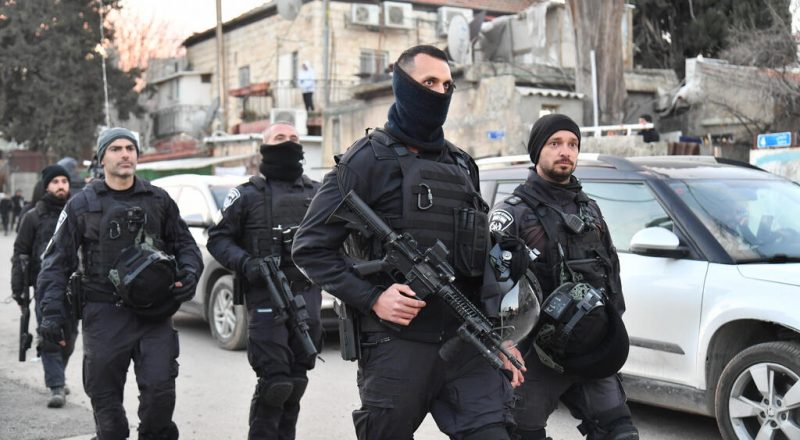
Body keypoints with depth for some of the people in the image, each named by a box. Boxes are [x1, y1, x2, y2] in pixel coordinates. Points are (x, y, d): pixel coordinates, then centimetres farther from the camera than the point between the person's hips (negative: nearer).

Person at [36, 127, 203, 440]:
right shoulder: (82, 205, 4)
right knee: (105, 397, 4)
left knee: (160, 390, -8)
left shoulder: (159, 200, 10)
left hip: (154, 313, 1)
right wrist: (52, 311, -9)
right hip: (104, 316, -1)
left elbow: (184, 243, 18)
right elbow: (56, 262, 3)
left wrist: (189, 272, -3)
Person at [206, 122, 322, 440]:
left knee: (296, 382, 8)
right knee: (274, 382, -10)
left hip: (308, 297, 4)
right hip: (265, 297, -4)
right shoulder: (248, 194, 5)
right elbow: (218, 238, 5)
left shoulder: (316, 193, 15)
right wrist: (245, 264, -12)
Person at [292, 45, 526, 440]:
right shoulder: (369, 160, -1)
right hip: (397, 344, -4)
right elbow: (310, 247, -5)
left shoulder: (462, 166, 17)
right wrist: (372, 297, -15)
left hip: (466, 345, 5)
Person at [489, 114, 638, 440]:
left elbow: (612, 270, 23)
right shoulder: (513, 212, -5)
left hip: (591, 350, 6)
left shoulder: (590, 210, 16)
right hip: (534, 355, -5)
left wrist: (615, 323, 14)